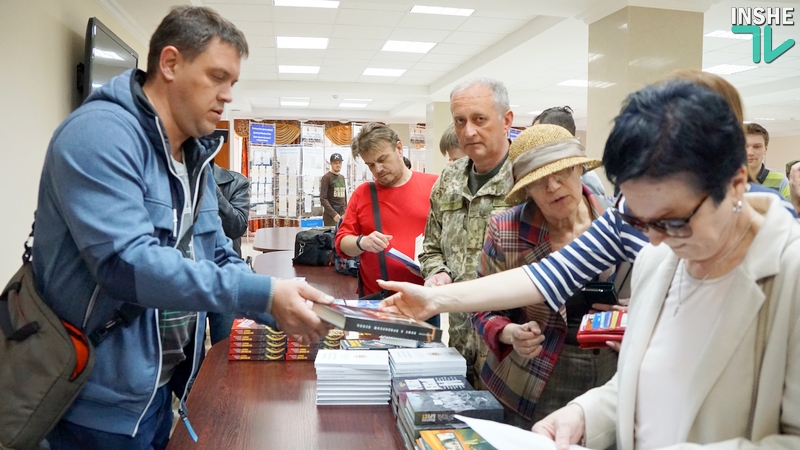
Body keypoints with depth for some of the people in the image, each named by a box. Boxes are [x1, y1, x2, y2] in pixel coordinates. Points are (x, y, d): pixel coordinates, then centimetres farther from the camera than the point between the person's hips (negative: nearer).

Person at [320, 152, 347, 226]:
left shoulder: (342, 177, 16)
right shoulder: (326, 177, -5)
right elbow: (323, 199, -12)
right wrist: (333, 214, -18)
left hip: (342, 215, 6)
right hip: (330, 216, -6)